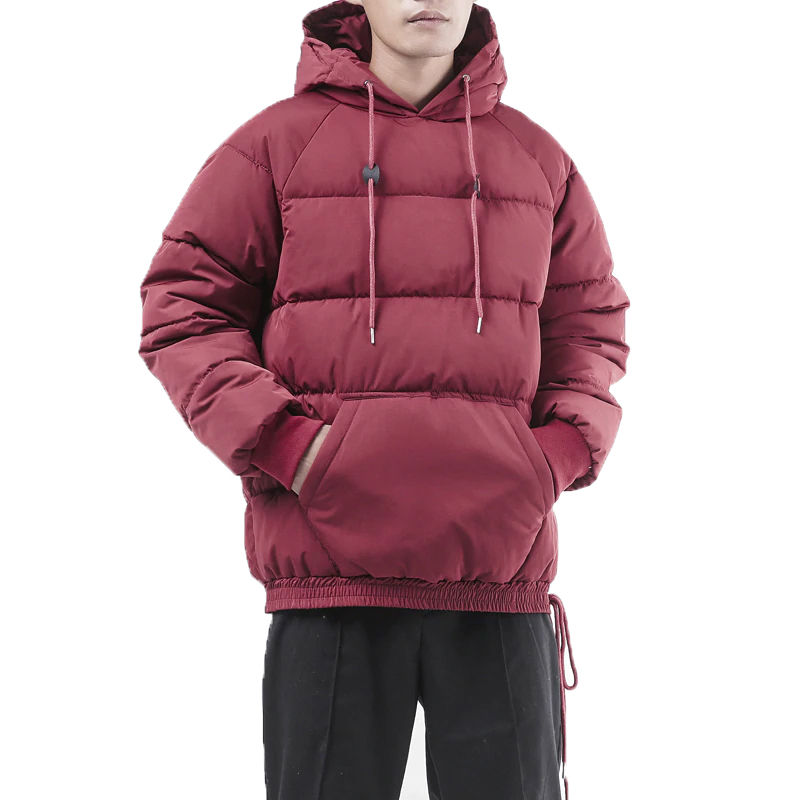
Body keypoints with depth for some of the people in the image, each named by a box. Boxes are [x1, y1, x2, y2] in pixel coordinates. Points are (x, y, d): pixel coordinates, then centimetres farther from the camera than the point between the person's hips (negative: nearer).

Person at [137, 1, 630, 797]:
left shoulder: (536, 157, 14)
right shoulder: (276, 143, 5)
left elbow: (589, 323, 20)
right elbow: (182, 308, 4)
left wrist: (566, 447, 2)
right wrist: (277, 444, -9)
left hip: (500, 569, 2)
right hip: (329, 558, -2)